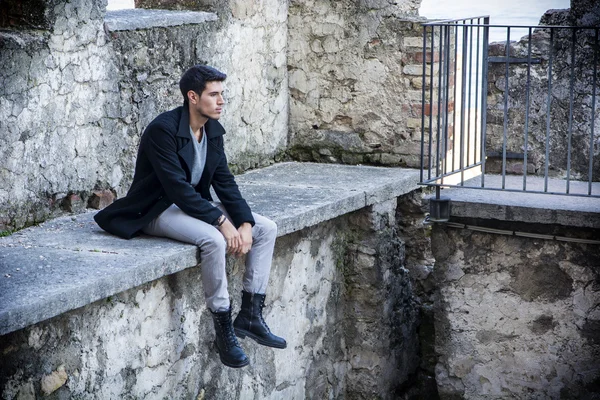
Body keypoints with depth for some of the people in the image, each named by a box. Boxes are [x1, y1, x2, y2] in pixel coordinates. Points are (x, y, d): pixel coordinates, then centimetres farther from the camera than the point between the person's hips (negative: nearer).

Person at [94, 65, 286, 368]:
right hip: (159, 209, -9)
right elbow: (177, 187, -28)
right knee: (214, 239, -36)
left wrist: (245, 223, -13)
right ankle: (223, 327, -21)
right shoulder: (163, 129, -23)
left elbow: (224, 181, 2)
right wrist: (221, 222, -31)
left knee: (266, 228, -4)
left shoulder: (213, 130, 2)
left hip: (195, 202, 9)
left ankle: (250, 315, -1)